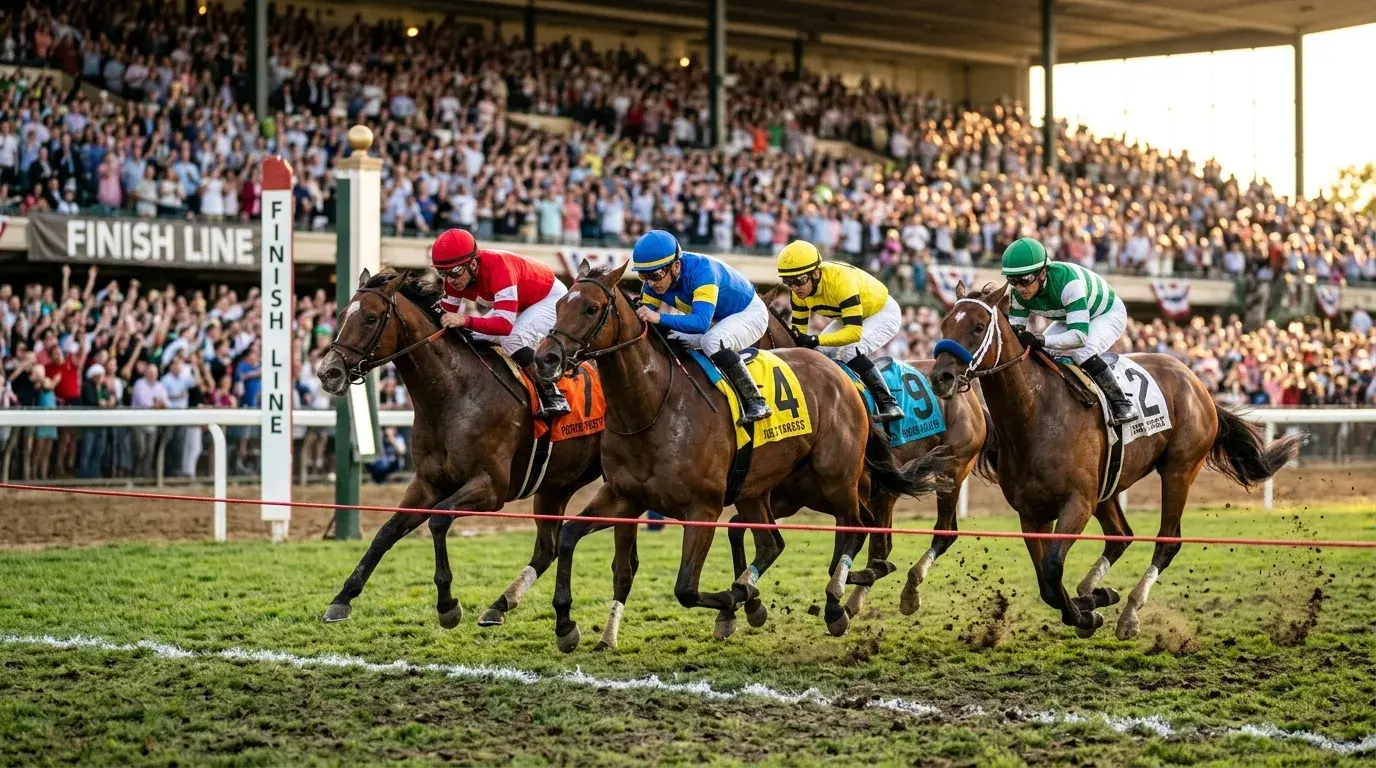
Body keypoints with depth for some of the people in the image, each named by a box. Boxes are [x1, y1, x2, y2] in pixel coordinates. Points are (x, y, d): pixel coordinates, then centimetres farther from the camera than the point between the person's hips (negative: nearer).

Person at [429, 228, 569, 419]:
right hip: (519, 303, 9)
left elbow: (505, 324, -48)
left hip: (551, 296, -9)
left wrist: (466, 321, -59)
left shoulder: (498, 267, -41)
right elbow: (446, 312, -12)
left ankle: (553, 396, -22)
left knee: (514, 339, -31)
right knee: (475, 339, -3)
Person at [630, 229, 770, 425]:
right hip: (717, 322, 8)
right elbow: (646, 317, -10)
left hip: (749, 313, -8)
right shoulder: (654, 280, -14)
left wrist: (659, 318, -59)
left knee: (712, 341, -35)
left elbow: (701, 323, -47)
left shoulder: (701, 270, -36)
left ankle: (755, 402, -28)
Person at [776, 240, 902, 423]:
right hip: (848, 316, 8)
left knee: (850, 352, -30)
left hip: (883, 313, -8)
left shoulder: (841, 280, -40)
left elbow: (855, 332, -43)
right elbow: (799, 327, -7)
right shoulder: (799, 290, -17)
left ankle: (888, 403, -24)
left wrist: (815, 340, -51)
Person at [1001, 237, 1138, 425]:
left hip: (1109, 313, -7)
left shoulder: (1067, 281, -44)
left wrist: (1039, 341, -61)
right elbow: (1016, 326, -15)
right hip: (1069, 317, 7)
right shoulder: (1019, 293, -22)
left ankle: (1121, 404, -20)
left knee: (1082, 352, -34)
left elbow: (1080, 336, -50)